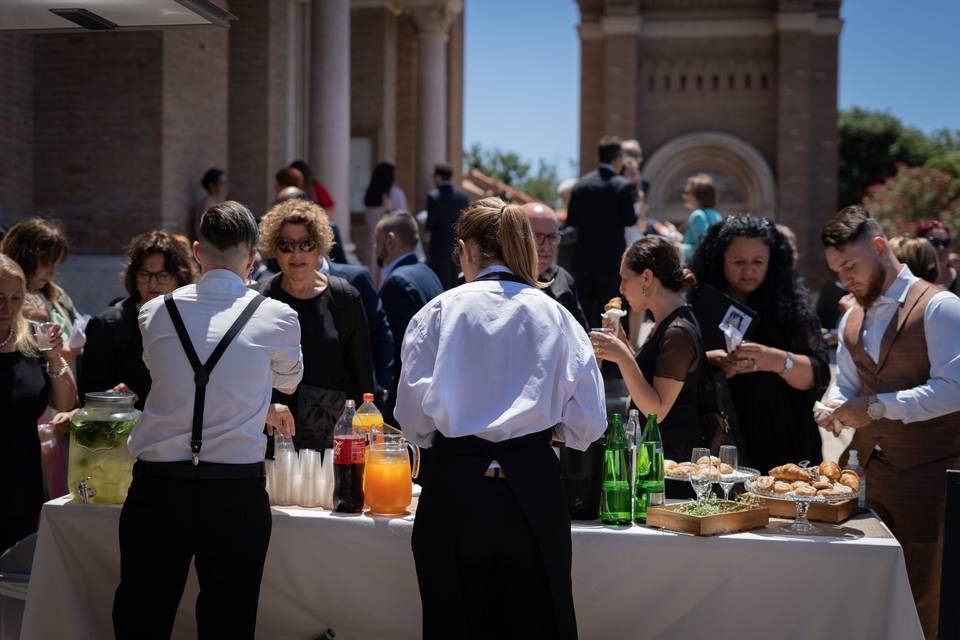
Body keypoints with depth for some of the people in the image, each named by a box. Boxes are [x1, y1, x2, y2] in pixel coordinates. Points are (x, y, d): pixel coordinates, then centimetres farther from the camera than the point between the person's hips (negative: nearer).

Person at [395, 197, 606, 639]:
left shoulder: (439, 311, -1)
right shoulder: (555, 316, 2)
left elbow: (414, 417, -5)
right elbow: (587, 425, 0)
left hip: (453, 490, 0)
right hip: (532, 490, 1)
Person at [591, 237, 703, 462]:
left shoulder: (678, 332, -18)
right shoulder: (665, 324, 12)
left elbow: (657, 411, -21)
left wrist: (624, 359, -28)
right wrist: (621, 341, 10)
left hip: (672, 451, -9)